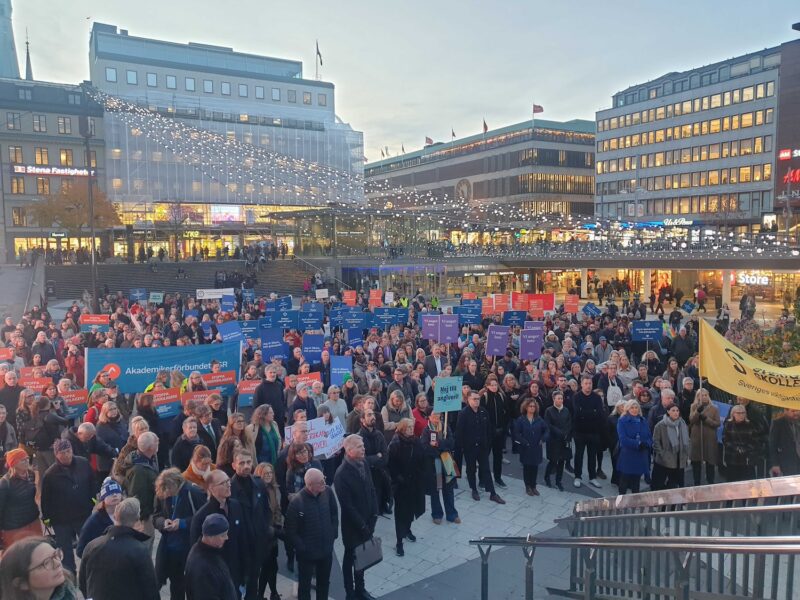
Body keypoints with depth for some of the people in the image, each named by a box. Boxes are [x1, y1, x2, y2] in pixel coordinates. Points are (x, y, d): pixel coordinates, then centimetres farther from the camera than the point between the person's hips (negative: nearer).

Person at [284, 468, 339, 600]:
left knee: (324, 582, 24)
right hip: (307, 553, -4)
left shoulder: (327, 492, -12)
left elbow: (334, 513, 6)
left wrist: (333, 534, 2)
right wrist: (302, 548, -13)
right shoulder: (296, 503, -26)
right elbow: (291, 532, -15)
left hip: (326, 548, 5)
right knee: (305, 585, 16)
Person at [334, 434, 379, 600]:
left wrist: (374, 515, -3)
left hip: (366, 521, 6)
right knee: (351, 557, 14)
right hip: (352, 525, -6)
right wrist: (362, 525, -16)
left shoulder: (363, 463, -3)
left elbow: (371, 489, 4)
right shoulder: (342, 474, -25)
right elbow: (347, 505, -21)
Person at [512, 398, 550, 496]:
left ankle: (533, 486, 21)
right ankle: (528, 487, 18)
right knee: (527, 467, 7)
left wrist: (543, 439, -12)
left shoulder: (539, 419, 4)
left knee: (535, 467, 7)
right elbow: (516, 433, -9)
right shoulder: (520, 419, -6)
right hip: (525, 448, -2)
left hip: (537, 448, 2)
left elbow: (547, 430, 4)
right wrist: (524, 442, -17)